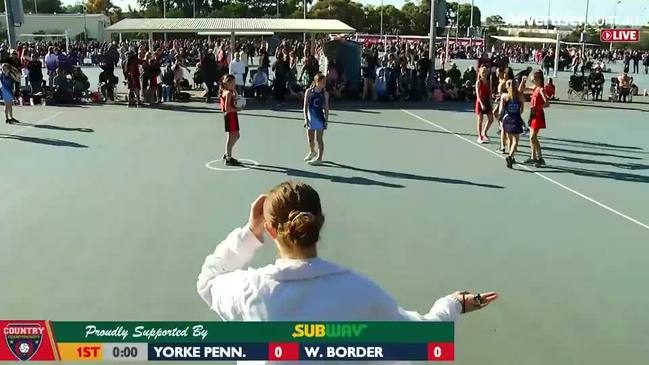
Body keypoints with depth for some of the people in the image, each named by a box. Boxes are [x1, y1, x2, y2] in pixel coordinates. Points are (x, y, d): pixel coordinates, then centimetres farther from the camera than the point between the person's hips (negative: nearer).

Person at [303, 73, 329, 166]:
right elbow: (305, 106, -3)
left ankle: (319, 158, 11)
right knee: (310, 139, 13)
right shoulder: (309, 92, -3)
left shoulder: (325, 93, -2)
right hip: (310, 118, 2)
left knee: (319, 139, 2)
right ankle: (312, 152, 40)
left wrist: (326, 120, -3)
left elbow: (326, 108, 1)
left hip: (320, 118, -1)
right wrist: (306, 118, -10)